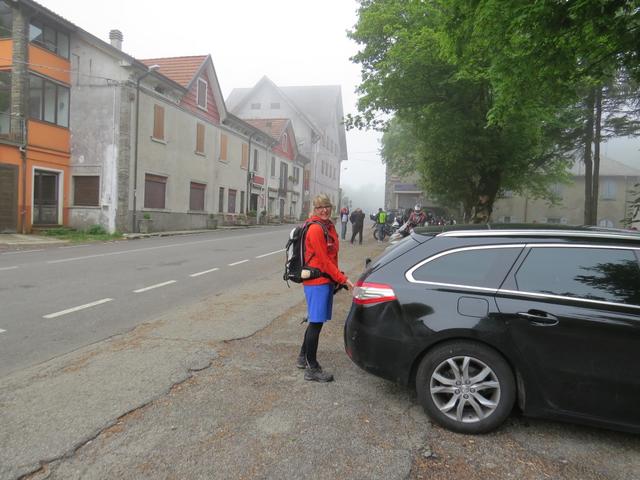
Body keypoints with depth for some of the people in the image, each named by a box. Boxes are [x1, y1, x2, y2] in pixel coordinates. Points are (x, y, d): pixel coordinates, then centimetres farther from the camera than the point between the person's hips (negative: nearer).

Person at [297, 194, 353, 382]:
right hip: (317, 281, -9)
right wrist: (343, 279, -16)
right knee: (316, 323, -2)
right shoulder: (315, 229, -16)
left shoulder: (329, 226, 13)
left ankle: (303, 358, 34)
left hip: (326, 280, 9)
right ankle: (312, 369, 8)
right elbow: (323, 260, -18)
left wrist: (338, 277, 9)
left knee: (315, 321, 18)